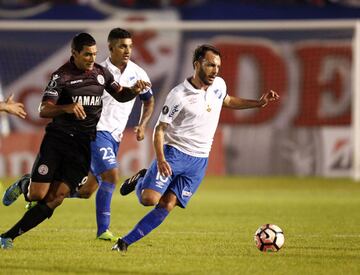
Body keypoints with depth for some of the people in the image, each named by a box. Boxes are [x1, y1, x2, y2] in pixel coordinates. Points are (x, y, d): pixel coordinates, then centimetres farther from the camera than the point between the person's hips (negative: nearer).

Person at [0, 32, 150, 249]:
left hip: (83, 146, 4)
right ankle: (24, 185, 28)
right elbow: (44, 110, -13)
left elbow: (120, 95, 24)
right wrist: (67, 108, -32)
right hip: (57, 140, -4)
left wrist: (134, 90, 2)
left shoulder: (101, 73, 8)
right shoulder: (62, 76, -8)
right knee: (37, 195, -10)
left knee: (55, 199, -6)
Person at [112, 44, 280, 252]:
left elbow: (228, 102, 28)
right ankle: (140, 181, 16)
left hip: (199, 161, 4)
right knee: (149, 199, -19)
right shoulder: (179, 95, -14)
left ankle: (126, 242, 3)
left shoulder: (219, 85, 4)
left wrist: (259, 103, 17)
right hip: (174, 153, -4)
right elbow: (160, 128, -9)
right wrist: (160, 159, -23)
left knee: (167, 206, -6)